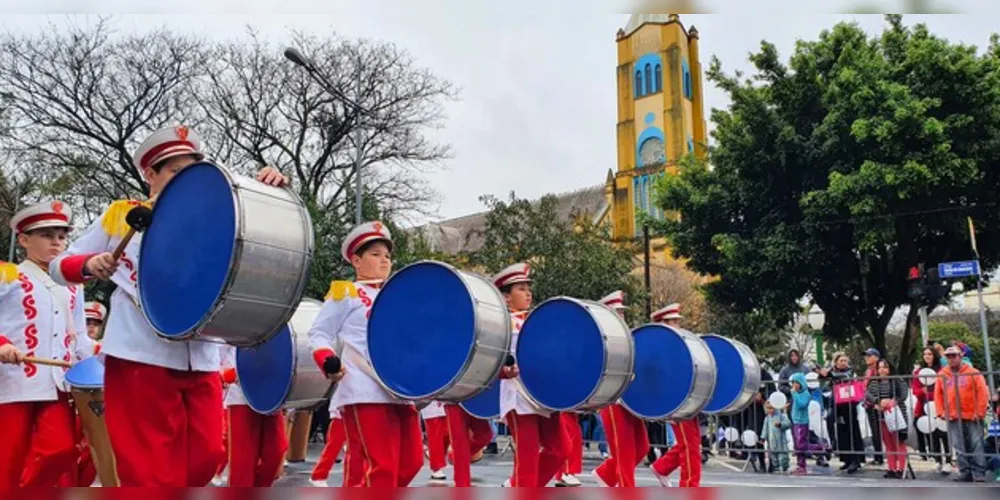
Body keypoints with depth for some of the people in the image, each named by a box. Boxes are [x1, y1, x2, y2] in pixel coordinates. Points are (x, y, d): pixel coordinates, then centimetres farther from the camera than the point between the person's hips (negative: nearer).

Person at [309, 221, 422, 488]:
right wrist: (327, 360, -18)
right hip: (366, 393, -7)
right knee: (382, 468, -9)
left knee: (411, 462, 8)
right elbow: (318, 334, 1)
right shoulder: (345, 293, 3)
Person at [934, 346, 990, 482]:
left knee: (976, 445, -1)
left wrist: (980, 412, -10)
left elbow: (983, 392, -5)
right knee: (960, 447, 5)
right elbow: (938, 395, 10)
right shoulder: (942, 375, 8)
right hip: (953, 418, 3)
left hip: (972, 417, -3)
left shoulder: (972, 373, -1)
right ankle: (965, 473, 11)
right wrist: (941, 412, 1)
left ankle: (979, 473, 3)